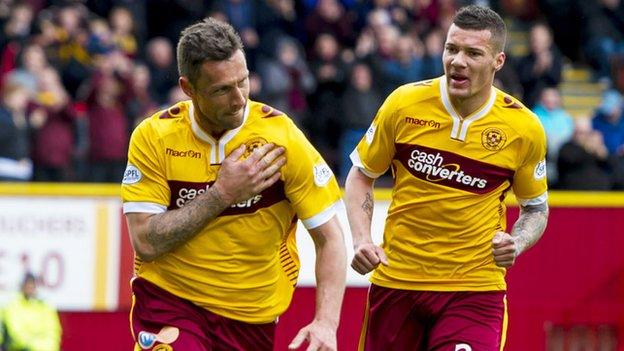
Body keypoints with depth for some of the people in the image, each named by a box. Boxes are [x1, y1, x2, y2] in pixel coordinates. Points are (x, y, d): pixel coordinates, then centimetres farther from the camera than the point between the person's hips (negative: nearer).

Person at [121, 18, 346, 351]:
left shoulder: (281, 135, -10)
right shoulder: (153, 136, -10)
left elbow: (329, 238, -7)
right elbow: (146, 243, -14)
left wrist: (326, 324, -20)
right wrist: (222, 194, -20)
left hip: (251, 318, 2)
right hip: (170, 300, -2)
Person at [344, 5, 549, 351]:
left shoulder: (523, 128, -5)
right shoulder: (404, 104, -5)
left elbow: (536, 208, 11)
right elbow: (361, 176, 8)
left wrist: (515, 243, -10)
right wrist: (361, 239, -7)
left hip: (475, 287, -1)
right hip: (396, 280, 1)